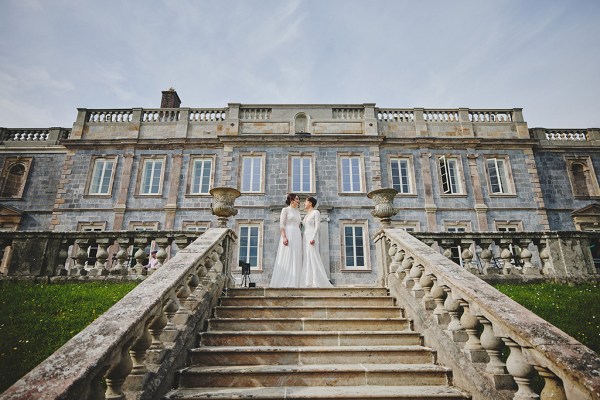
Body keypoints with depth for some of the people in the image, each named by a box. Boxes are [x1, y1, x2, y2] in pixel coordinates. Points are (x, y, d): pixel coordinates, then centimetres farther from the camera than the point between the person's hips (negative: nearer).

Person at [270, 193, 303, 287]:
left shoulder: (298, 211, 21)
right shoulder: (285, 210, 2)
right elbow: (281, 225, -7)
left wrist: (301, 237, 13)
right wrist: (284, 237, -20)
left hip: (297, 236, 7)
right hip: (288, 235, -7)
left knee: (296, 260, 2)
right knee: (286, 259, -9)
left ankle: (293, 283, 4)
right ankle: (284, 283, -6)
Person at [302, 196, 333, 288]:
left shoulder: (316, 212, 0)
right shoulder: (307, 215, 23)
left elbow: (317, 226, -10)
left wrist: (313, 238, -21)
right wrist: (304, 239, 14)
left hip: (312, 237, -8)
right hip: (306, 237, 8)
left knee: (313, 258, -12)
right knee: (307, 259, 2)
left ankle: (318, 282, -9)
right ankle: (309, 282, 3)